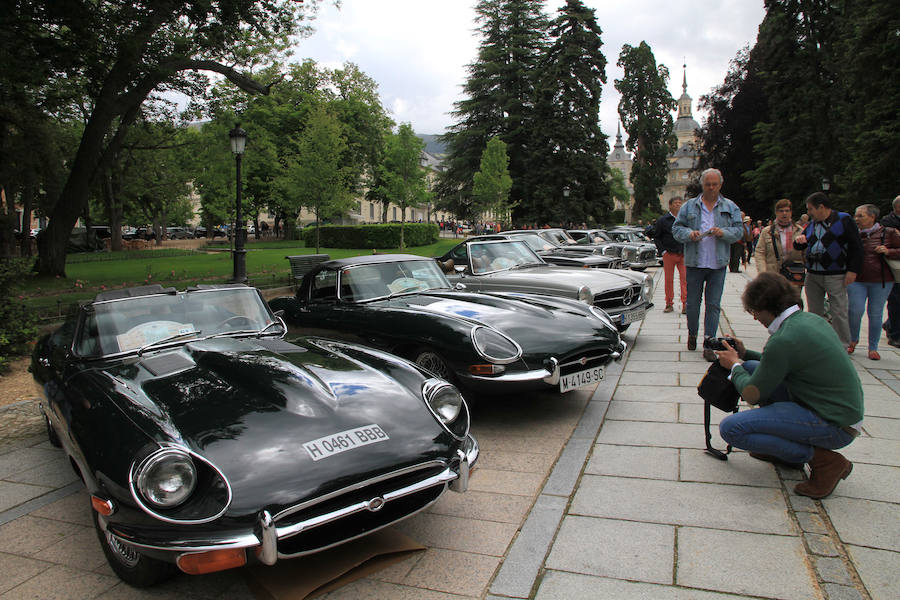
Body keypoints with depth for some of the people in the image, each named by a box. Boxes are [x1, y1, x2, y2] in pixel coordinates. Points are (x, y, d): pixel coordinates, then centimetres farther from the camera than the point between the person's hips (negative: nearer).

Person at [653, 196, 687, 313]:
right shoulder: (663, 220, 2)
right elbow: (656, 237, 5)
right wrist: (663, 251, -4)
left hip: (683, 254, 2)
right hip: (669, 254, -2)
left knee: (685, 279, -6)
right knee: (669, 280, 4)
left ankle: (685, 304, -4)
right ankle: (669, 304, 14)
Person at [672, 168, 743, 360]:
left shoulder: (731, 207, 10)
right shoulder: (689, 206, 8)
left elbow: (739, 231, 5)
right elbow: (676, 228, 6)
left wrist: (723, 232, -15)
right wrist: (689, 234, -14)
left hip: (718, 264, 0)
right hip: (694, 263, 0)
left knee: (713, 305, -1)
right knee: (692, 303, 7)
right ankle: (692, 334, 30)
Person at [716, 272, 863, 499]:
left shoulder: (784, 340, -23)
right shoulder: (811, 319, 6)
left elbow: (752, 395, -12)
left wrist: (734, 365, 5)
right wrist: (745, 355, 18)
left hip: (833, 427, -10)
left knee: (730, 428, -17)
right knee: (751, 368, 13)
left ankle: (821, 458, -6)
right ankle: (783, 447, 18)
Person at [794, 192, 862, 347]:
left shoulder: (843, 220, -2)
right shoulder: (812, 224, 15)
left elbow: (856, 247, -5)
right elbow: (799, 247, 23)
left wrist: (852, 270, -12)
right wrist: (799, 241, -1)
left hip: (835, 276, -6)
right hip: (812, 275, 6)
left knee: (839, 312, -5)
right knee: (814, 312, 10)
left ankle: (842, 348, 2)